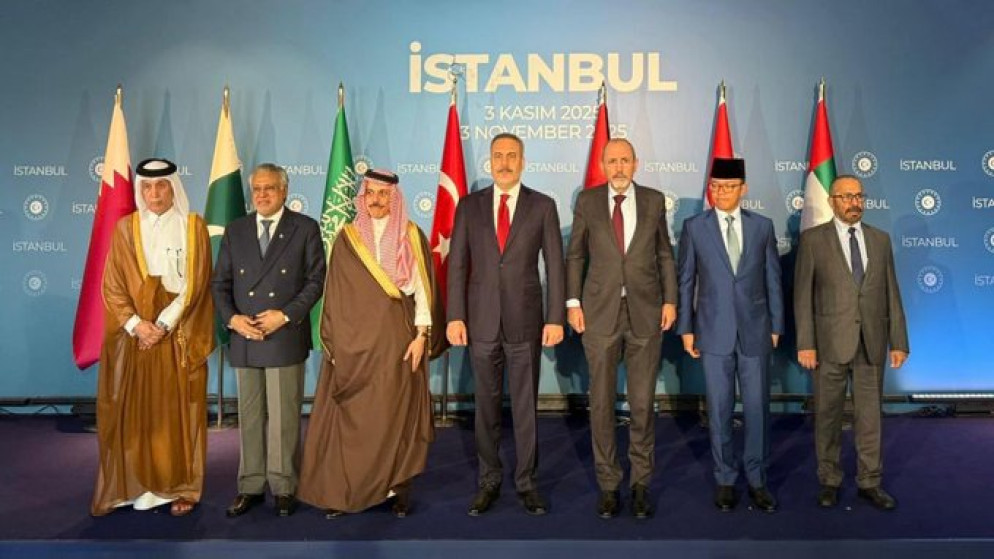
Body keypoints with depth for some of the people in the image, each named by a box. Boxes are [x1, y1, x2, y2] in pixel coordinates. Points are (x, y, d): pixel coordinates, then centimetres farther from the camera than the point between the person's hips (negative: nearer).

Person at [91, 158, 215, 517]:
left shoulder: (193, 227, 1)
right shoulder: (125, 228, 6)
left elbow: (195, 283, -5)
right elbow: (112, 285, 2)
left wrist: (164, 325, -13)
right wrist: (136, 323, -12)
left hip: (179, 335, -2)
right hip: (134, 333, 2)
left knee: (178, 410, 3)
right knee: (131, 411, 2)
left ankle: (180, 487, 11)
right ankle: (131, 485, 13)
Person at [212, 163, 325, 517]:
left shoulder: (305, 229, 2)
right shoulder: (235, 231, 12)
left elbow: (316, 280, -1)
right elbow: (220, 283, 11)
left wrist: (286, 315, -12)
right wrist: (232, 318, -6)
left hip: (286, 338, -3)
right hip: (244, 339, 3)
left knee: (284, 416, 2)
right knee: (250, 416, 10)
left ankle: (283, 487, 14)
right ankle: (251, 486, 20)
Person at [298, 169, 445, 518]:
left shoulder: (412, 237, 3)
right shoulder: (347, 238, 8)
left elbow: (423, 289, 0)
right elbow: (335, 295, 7)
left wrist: (421, 335, -8)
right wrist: (333, 342, 1)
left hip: (398, 339, -1)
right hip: (353, 341, 2)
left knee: (397, 414, 2)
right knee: (350, 417, 1)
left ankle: (400, 489, 11)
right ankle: (344, 490, 10)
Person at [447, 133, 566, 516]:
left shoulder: (543, 206, 2)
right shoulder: (470, 206, 6)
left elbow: (555, 265, 0)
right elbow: (457, 264, 4)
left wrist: (555, 319, -5)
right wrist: (455, 316, -3)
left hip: (525, 320, -1)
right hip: (482, 321, 1)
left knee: (525, 405, 7)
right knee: (486, 405, 10)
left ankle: (527, 481, 21)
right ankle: (489, 481, 24)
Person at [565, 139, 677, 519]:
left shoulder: (654, 201, 6)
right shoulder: (587, 201, 3)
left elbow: (665, 254, 10)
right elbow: (575, 255, 6)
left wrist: (670, 300, 3)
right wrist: (572, 302, -1)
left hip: (646, 312, 1)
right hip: (600, 312, 0)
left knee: (643, 402, 5)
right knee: (602, 402, 5)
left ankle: (641, 483, 21)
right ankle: (608, 484, 19)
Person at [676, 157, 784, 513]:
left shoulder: (762, 226, 5)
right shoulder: (694, 227, 1)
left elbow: (773, 279, 8)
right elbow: (685, 281, 3)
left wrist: (776, 325, 6)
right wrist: (686, 328, 0)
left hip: (755, 331, 1)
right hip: (714, 333, -1)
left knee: (757, 407, 6)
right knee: (719, 410, 6)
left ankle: (757, 480, 20)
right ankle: (725, 479, 20)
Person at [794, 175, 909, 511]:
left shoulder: (880, 239, 9)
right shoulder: (813, 239, -1)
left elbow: (891, 293, 9)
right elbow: (802, 295, -4)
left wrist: (899, 341, 4)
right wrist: (805, 344, -10)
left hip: (872, 343, 3)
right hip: (830, 343, -3)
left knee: (870, 415, 9)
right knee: (828, 415, 7)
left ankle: (869, 482, 22)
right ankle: (829, 481, 21)